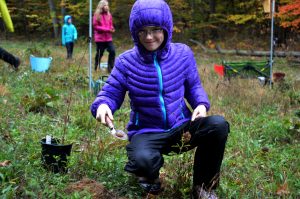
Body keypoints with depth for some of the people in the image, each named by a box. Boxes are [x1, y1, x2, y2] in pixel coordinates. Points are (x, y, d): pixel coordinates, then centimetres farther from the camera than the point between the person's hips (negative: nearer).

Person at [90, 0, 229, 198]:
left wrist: (201, 104, -11)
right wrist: (103, 105, -28)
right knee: (143, 160, -39)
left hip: (181, 126, 3)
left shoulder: (182, 53, -2)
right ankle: (150, 175, 7)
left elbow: (193, 86, 10)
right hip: (147, 132, -2)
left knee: (218, 124, -28)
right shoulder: (126, 62, -8)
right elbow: (110, 94, -3)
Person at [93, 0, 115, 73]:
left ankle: (110, 68, 1)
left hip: (108, 38, 4)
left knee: (112, 51, -9)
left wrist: (112, 29, -7)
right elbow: (95, 26, -9)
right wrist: (106, 29, -16)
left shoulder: (109, 15, 8)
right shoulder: (97, 15, -5)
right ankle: (96, 68, 18)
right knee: (99, 53, 3)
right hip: (100, 38, -4)